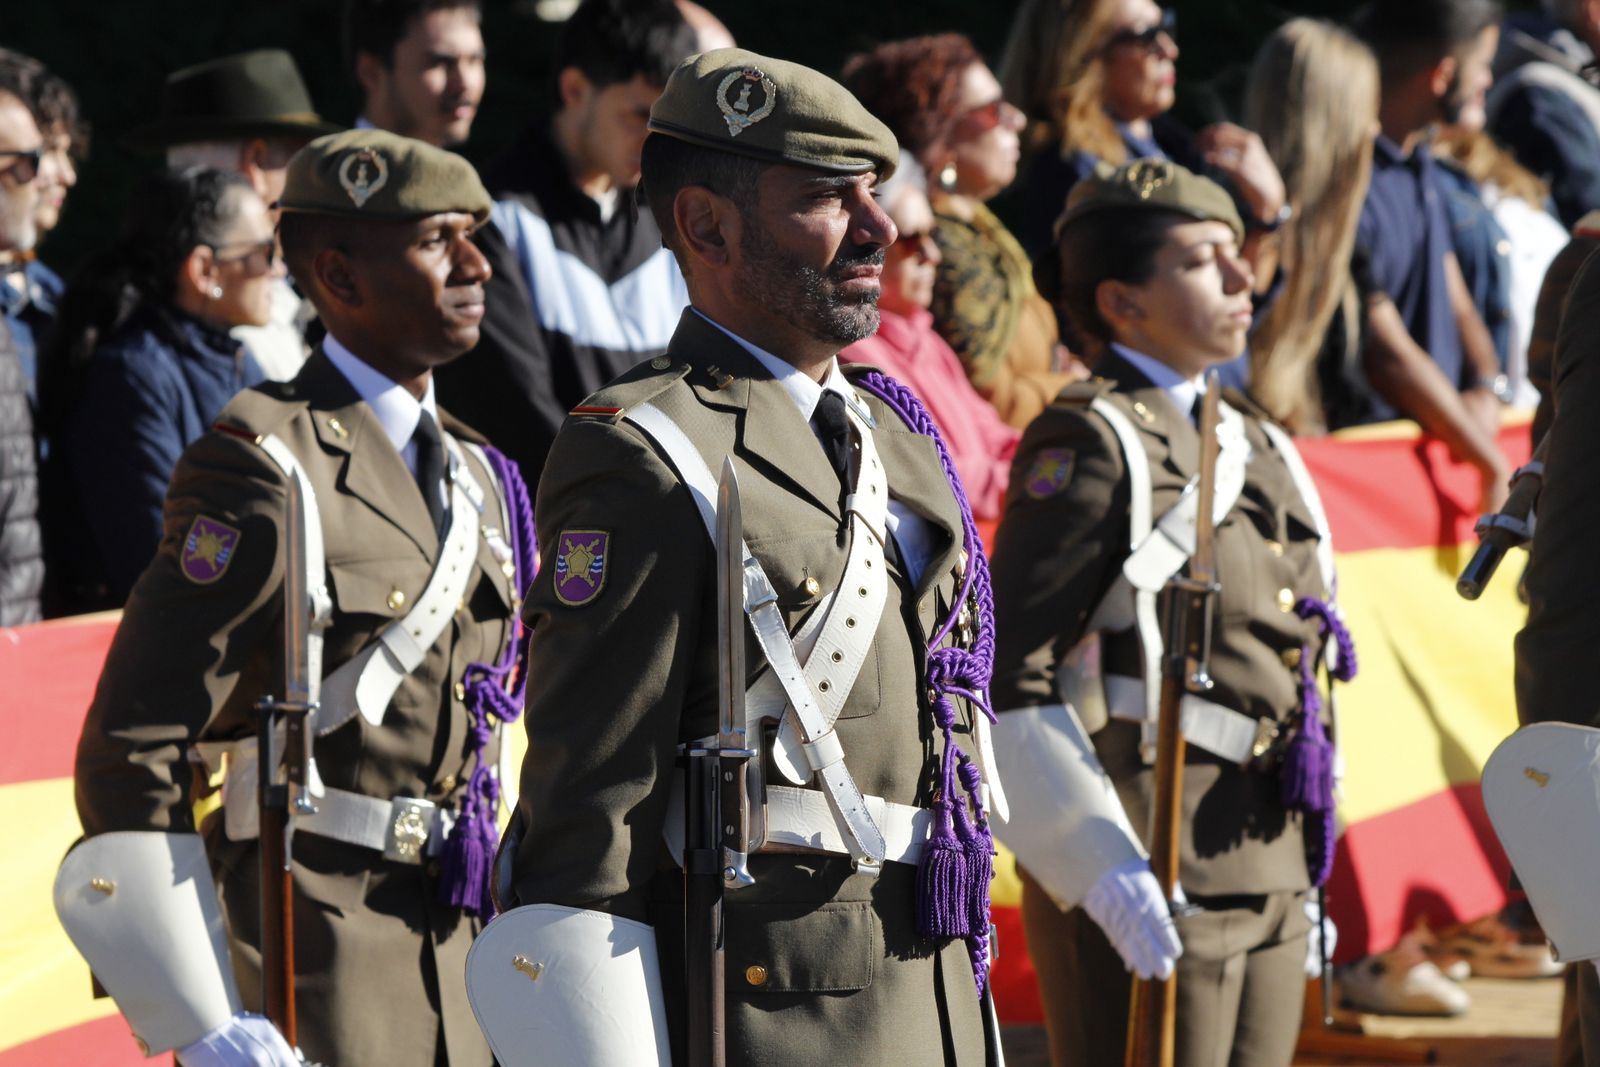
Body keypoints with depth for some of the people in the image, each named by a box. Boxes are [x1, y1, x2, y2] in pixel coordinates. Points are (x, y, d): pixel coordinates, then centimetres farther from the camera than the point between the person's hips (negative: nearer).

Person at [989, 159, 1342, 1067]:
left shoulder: (1260, 445, 16)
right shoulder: (1090, 445, -9)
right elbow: (1009, 683, -16)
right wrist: (1101, 869, -23)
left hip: (1270, 875, 8)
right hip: (1148, 881, -8)